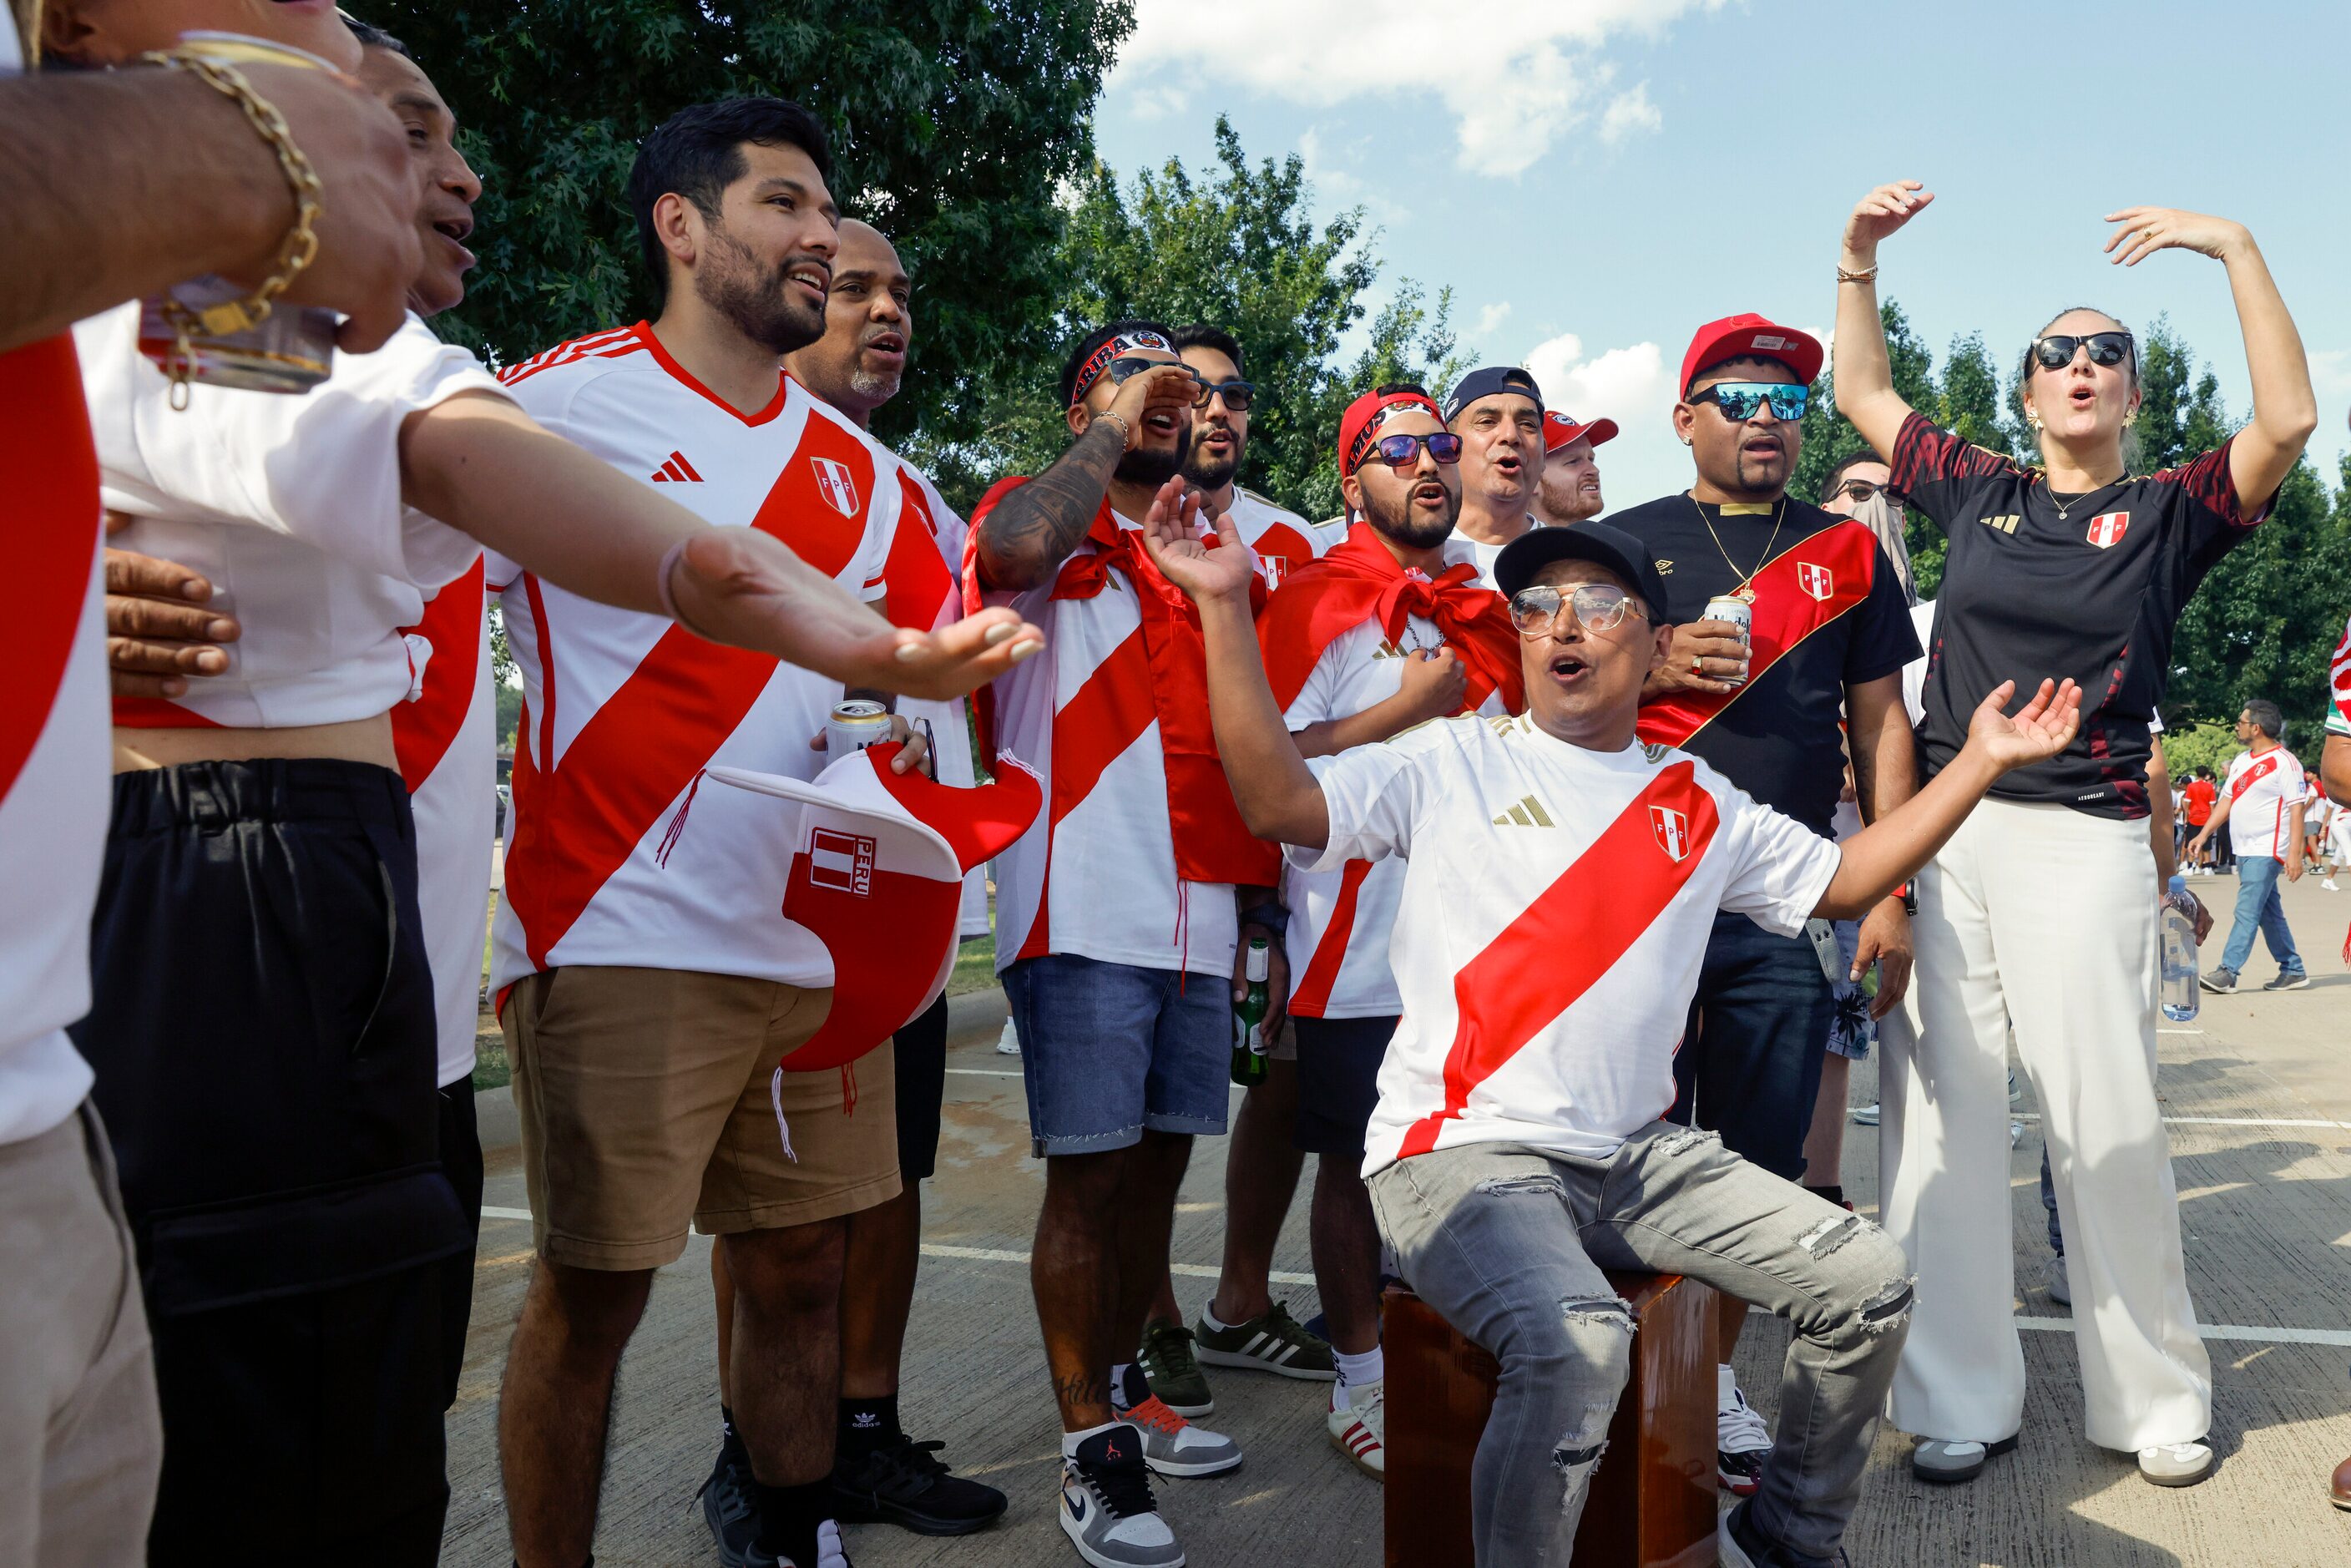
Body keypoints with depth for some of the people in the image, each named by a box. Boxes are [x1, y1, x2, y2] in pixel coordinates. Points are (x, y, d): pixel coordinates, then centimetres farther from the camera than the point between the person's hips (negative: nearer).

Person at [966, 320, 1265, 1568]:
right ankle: (1089, 1448, 7)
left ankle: (1121, 1391, 29)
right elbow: (1014, 550, -24)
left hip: (1199, 913, 7)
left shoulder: (1220, 553, 21)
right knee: (1089, 1173, -4)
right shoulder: (1046, 517, 3)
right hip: (1083, 912, -6)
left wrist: (1251, 899, 19)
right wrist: (1111, 431, -11)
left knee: (1159, 1161, 14)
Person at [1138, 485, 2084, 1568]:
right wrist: (1225, 604, -19)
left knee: (1868, 1284, 1)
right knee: (1576, 1339, -33)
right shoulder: (1453, 764, 0)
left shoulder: (1697, 804, 14)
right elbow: (1277, 801, -13)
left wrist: (1981, 761, 17)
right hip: (1462, 1153, -6)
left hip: (1636, 1157, 6)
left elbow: (1843, 880, 22)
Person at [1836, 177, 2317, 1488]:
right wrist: (1861, 256, 12)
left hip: (2082, 840, -2)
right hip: (1941, 831, 3)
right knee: (1939, 1117, 2)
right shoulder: (1981, 492, 14)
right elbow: (1862, 394, 21)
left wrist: (2237, 248, -9)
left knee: (2107, 1123, -1)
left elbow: (2289, 419, -10)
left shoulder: (2169, 512, 7)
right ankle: (1963, 1399, 13)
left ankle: (2159, 1395, 18)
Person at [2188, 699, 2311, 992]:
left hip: (2267, 851, -9)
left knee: (2247, 911, -13)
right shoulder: (2241, 761, 15)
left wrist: (2295, 853, -20)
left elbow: (2297, 808, -14)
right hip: (2244, 851, 9)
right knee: (2269, 914, 13)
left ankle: (2228, 973, -16)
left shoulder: (2284, 762, -10)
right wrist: (2204, 833, 11)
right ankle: (2293, 970, 21)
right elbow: (2227, 800, 19)